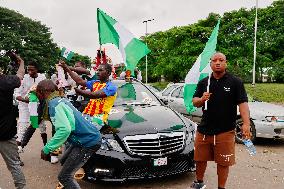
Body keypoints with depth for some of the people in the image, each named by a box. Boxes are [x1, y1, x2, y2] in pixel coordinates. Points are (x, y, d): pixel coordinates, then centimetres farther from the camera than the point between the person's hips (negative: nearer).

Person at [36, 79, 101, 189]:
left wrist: (46, 149, -21)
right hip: (91, 136, 10)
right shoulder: (61, 100, 11)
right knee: (64, 161, 28)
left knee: (64, 177, -3)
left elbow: (64, 129, -29)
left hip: (88, 142, -10)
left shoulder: (54, 104, -16)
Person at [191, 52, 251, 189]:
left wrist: (246, 124, -21)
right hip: (204, 129, 4)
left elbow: (242, 103, -9)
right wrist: (202, 99, -12)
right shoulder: (203, 82, 9)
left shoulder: (235, 82, -2)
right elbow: (195, 102, 11)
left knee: (223, 162, 5)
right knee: (200, 159, 13)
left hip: (225, 131, -3)